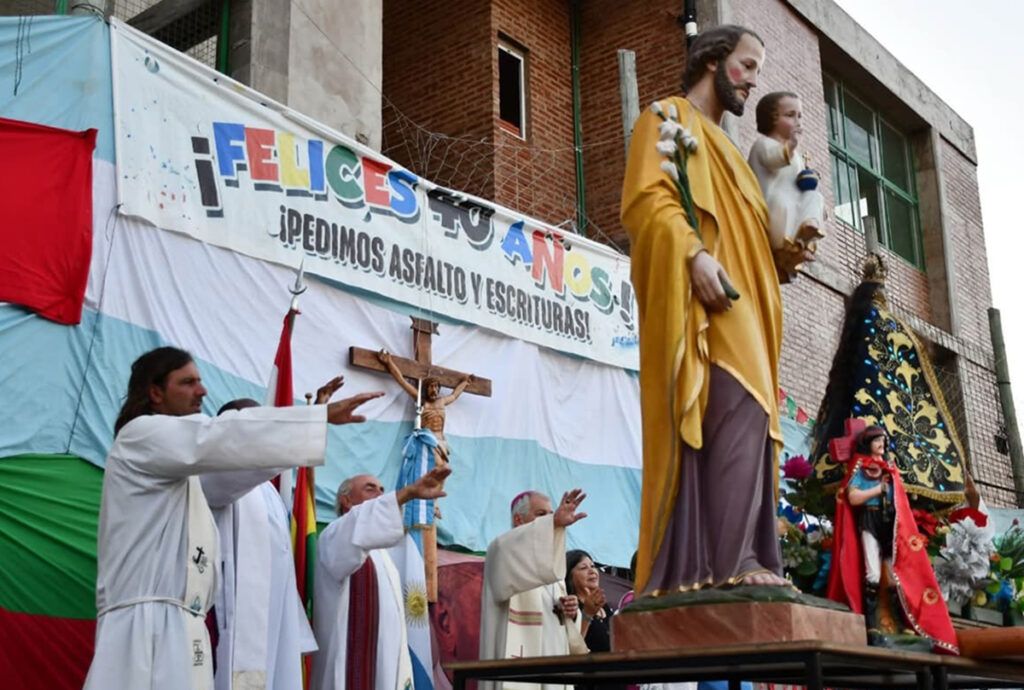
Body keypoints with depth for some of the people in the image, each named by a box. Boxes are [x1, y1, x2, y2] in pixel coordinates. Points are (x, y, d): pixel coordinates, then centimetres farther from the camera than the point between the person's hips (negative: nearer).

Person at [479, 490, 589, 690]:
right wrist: (554, 523, -40)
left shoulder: (553, 560, 22)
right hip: (518, 667, -8)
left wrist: (569, 611, 1)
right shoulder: (504, 551, -2)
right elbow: (506, 546, -28)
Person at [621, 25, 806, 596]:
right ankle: (732, 561, -27)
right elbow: (647, 195, -9)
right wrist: (694, 253, -24)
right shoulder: (669, 118, 8)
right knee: (738, 413, -23)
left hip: (739, 303, 9)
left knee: (746, 423, 0)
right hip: (703, 298, -9)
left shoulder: (723, 147, 33)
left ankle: (693, 569, -2)